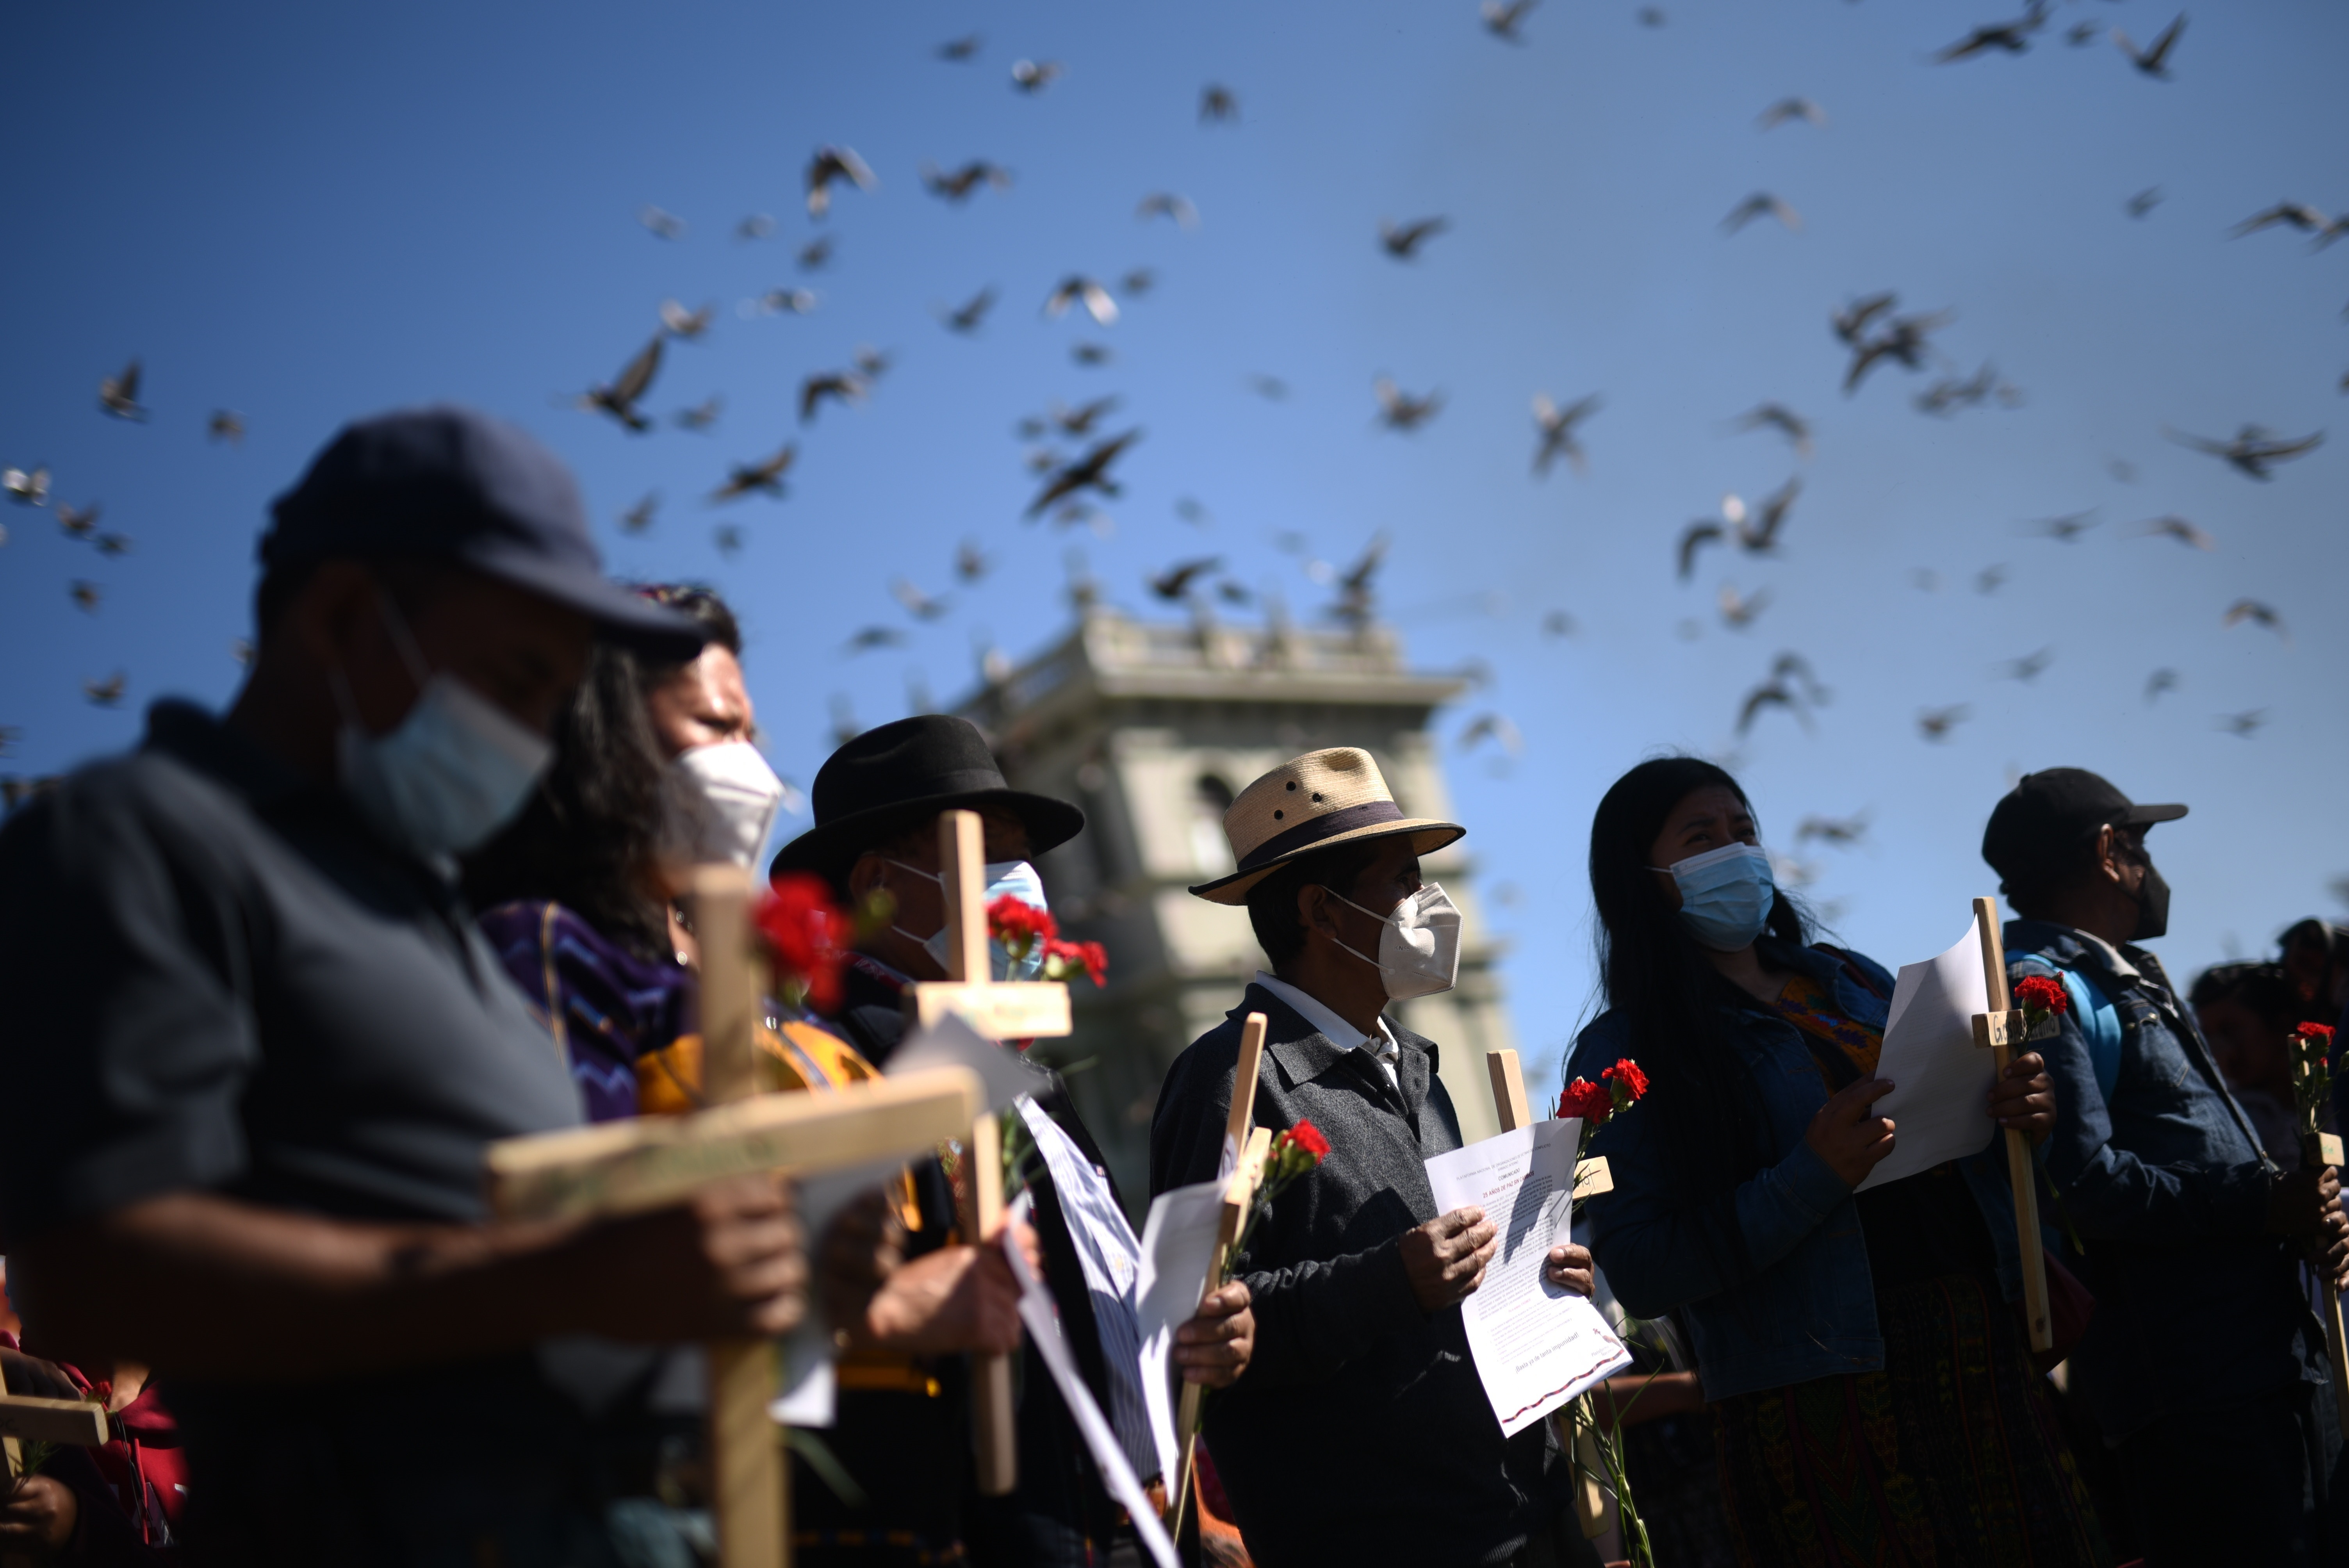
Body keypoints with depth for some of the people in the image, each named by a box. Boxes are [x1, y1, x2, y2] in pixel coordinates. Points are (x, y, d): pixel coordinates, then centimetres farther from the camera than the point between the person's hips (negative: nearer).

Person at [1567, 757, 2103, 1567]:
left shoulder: (1857, 983, 15)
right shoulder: (1626, 1052, -3)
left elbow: (1960, 1156, 20)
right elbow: (1639, 1272, -12)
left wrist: (2018, 1118, -2)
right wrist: (1812, 1177, -21)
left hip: (1985, 1358, 5)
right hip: (1818, 1401, -5)